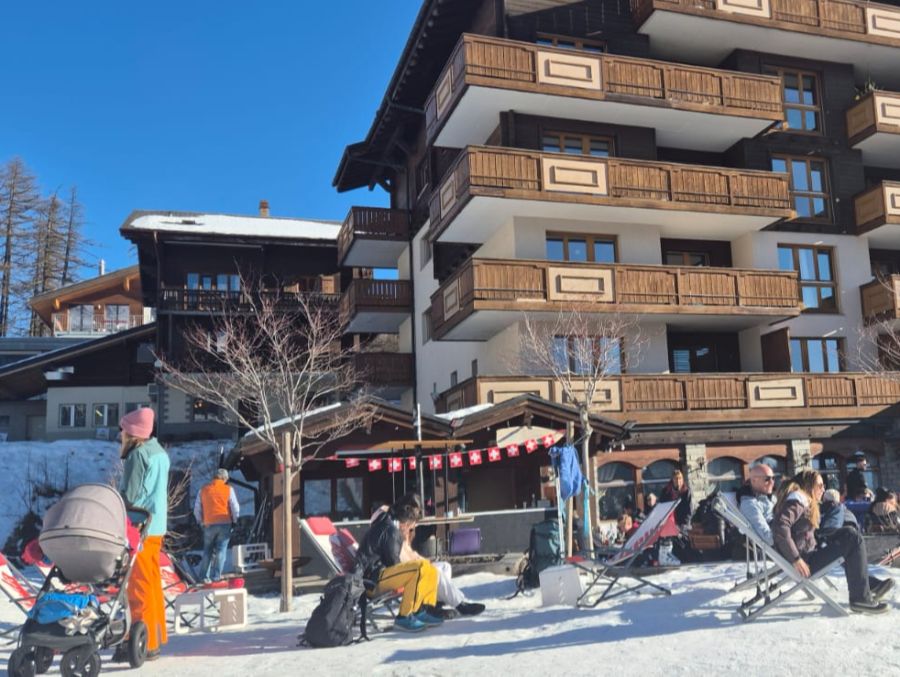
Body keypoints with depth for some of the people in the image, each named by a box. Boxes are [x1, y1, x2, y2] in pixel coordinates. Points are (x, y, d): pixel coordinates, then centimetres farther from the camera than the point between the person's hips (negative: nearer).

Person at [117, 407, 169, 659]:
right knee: (152, 582, 15)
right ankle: (156, 636, 22)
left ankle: (145, 642, 0)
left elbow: (129, 496, -16)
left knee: (140, 585, -4)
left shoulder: (139, 454, -14)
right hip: (157, 525, 9)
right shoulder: (160, 452, 13)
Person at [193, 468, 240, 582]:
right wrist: (235, 520, 13)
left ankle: (204, 576, 13)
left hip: (209, 525, 2)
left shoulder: (203, 490, 6)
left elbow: (197, 509, 10)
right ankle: (216, 576, -1)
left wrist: (200, 521, 24)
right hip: (225, 524, -2)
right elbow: (235, 508, -2)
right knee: (221, 550, 2)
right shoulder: (228, 489, -2)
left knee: (208, 551, 14)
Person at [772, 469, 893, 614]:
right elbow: (780, 526, -30)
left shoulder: (805, 502, 18)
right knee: (854, 539, -6)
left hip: (809, 553, 10)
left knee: (848, 533, 20)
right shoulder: (796, 501, -14)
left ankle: (870, 584, 18)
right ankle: (861, 598, -3)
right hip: (805, 562, -10)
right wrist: (796, 559, -29)